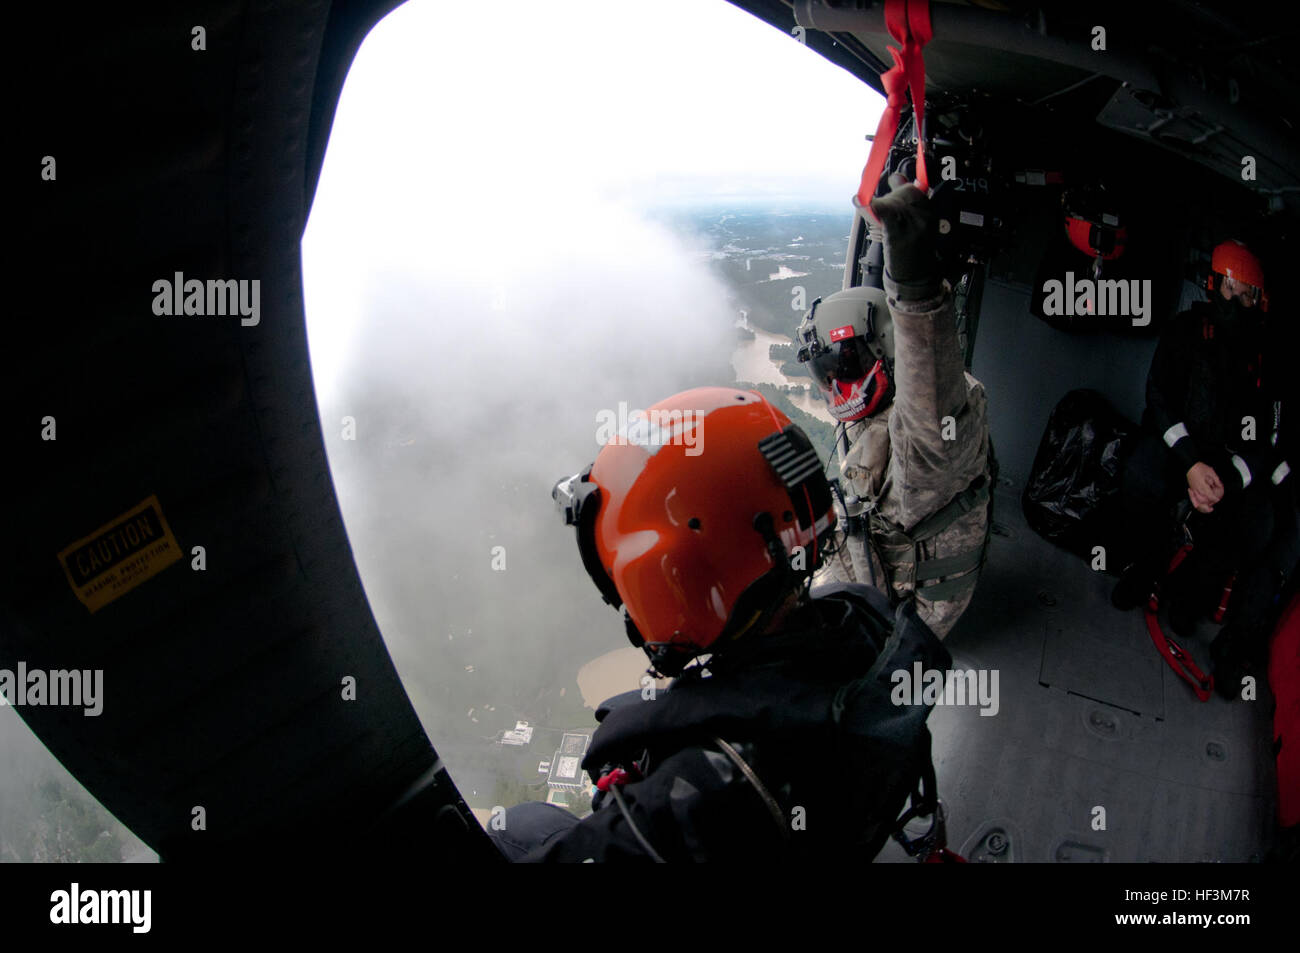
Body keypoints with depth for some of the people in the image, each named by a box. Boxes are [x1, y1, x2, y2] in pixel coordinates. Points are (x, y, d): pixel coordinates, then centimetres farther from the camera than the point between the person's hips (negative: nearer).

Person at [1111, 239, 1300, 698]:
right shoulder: (1186, 331, 3)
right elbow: (1159, 398, -6)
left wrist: (1225, 480, -20)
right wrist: (1191, 463, -22)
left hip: (1235, 461, 1)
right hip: (1179, 442, -1)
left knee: (1258, 524, -29)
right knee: (1141, 475, -36)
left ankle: (1190, 587, -4)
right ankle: (1146, 561, -6)